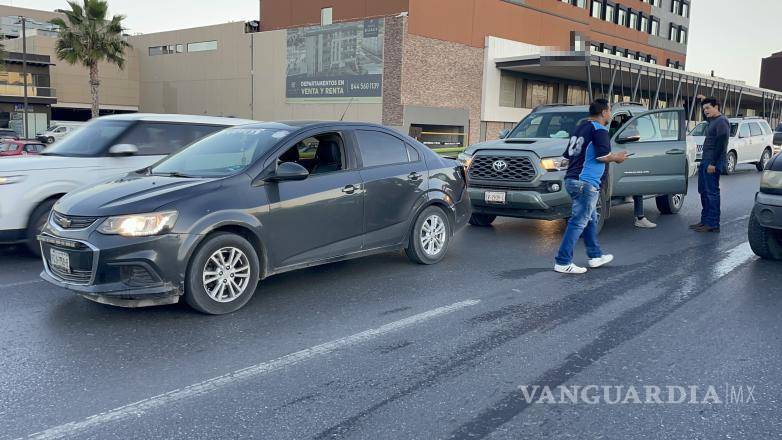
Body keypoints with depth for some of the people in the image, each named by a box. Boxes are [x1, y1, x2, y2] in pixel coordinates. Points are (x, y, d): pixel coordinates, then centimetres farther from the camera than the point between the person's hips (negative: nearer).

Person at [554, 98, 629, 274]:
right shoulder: (599, 130, -9)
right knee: (579, 222, -7)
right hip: (586, 182, -9)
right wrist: (617, 158, 1)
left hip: (571, 179, 9)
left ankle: (595, 256, 29)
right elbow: (603, 156, -19)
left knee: (591, 219, 20)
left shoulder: (581, 128, 17)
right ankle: (563, 262, -7)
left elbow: (568, 155, 19)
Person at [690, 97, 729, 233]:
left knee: (712, 192, -9)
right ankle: (705, 220, 18)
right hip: (705, 161, 10)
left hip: (713, 163, -10)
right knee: (704, 192, 11)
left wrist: (713, 163, -21)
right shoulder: (712, 121, 20)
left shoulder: (722, 121, -11)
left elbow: (721, 144, -18)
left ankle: (713, 224, -7)